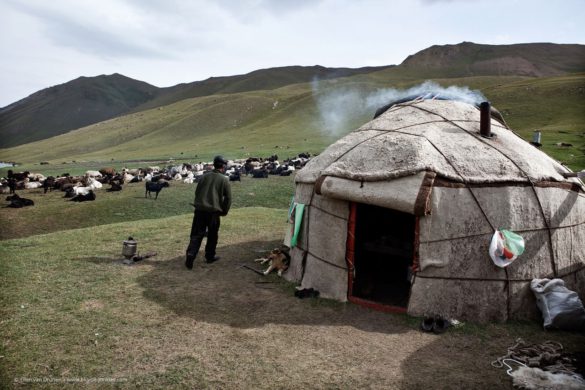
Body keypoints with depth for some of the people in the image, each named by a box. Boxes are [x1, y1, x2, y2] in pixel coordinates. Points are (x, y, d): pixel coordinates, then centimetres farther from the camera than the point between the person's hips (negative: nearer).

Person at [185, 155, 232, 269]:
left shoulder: (205, 176, 8)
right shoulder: (224, 180, -2)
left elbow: (197, 192, 14)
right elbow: (228, 198, -2)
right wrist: (224, 211, 11)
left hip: (200, 209, 3)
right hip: (214, 211, -3)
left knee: (196, 234, 5)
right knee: (212, 235, 14)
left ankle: (190, 256, -7)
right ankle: (210, 256, 23)